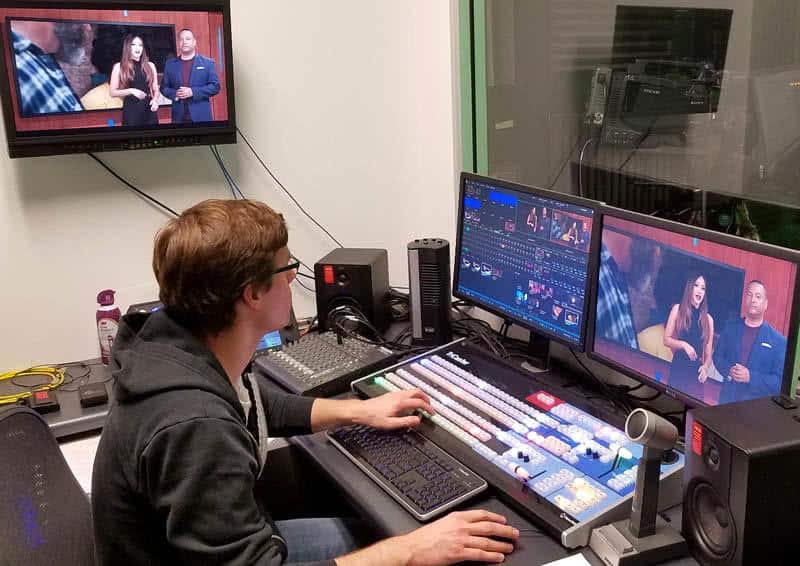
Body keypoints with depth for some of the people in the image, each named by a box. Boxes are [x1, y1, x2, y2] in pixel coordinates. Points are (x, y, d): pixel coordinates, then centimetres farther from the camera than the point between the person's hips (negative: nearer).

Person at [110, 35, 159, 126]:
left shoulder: (150, 66, 10)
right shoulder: (119, 67, 4)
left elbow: (155, 89, 15)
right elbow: (112, 92, 2)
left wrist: (155, 99, -7)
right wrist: (131, 91, -13)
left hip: (149, 109, 2)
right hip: (131, 110, -2)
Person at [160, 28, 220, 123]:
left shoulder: (208, 63, 5)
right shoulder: (170, 64, 13)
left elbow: (215, 86, -2)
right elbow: (164, 87, 14)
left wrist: (193, 92, -13)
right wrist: (175, 94, -8)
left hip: (201, 115, -2)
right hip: (179, 116, 2)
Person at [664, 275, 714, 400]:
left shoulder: (708, 319, 8)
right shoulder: (678, 309, 3)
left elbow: (708, 353, 9)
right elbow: (666, 340, 2)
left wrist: (706, 367, -10)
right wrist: (683, 344, -15)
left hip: (696, 371, 2)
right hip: (678, 368, -2)